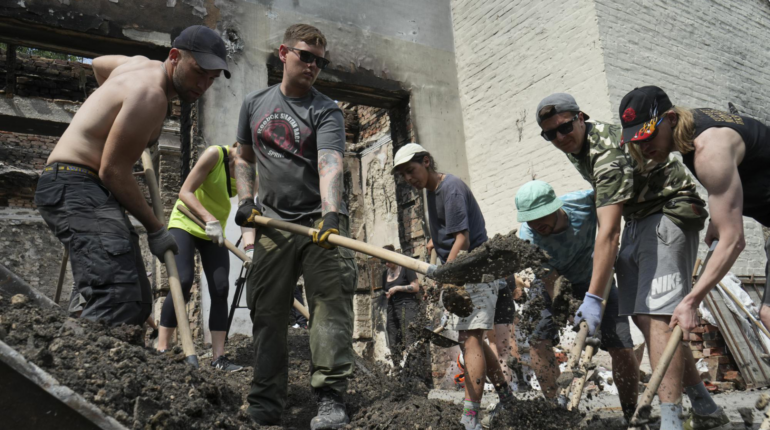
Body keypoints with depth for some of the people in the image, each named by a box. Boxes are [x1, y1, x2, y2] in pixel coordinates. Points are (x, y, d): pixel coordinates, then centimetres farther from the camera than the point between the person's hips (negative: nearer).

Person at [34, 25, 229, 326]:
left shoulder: (143, 63, 14)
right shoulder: (151, 95, -16)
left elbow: (100, 63, 37)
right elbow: (112, 171, -16)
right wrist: (155, 229, -8)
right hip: (74, 188, -11)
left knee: (137, 304, 5)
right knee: (117, 300, -30)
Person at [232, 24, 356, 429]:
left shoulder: (326, 111, -2)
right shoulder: (255, 103, 13)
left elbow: (329, 164, -20)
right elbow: (243, 157, 24)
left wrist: (330, 213, -37)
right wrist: (245, 199, 7)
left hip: (321, 220, -3)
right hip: (272, 224, 4)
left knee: (331, 304, -11)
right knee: (266, 313, 4)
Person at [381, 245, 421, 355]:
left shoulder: (405, 268, -1)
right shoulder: (385, 273, 18)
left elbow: (416, 287, -7)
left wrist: (397, 288, -11)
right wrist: (384, 295, 7)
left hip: (407, 306, -6)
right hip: (392, 308, 6)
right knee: (394, 345, 0)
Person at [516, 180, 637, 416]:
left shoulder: (583, 202, -29)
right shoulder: (528, 238, -30)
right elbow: (550, 285, -29)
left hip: (593, 278, 0)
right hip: (553, 282, 0)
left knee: (622, 347, -10)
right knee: (537, 340, -14)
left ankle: (631, 416, 7)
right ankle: (558, 407, 3)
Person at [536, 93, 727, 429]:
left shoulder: (608, 155, -28)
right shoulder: (575, 145, 2)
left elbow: (608, 234, -35)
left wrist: (593, 297, -37)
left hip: (669, 215, -9)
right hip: (637, 219, 9)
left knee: (656, 315, -20)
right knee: (642, 316, 3)